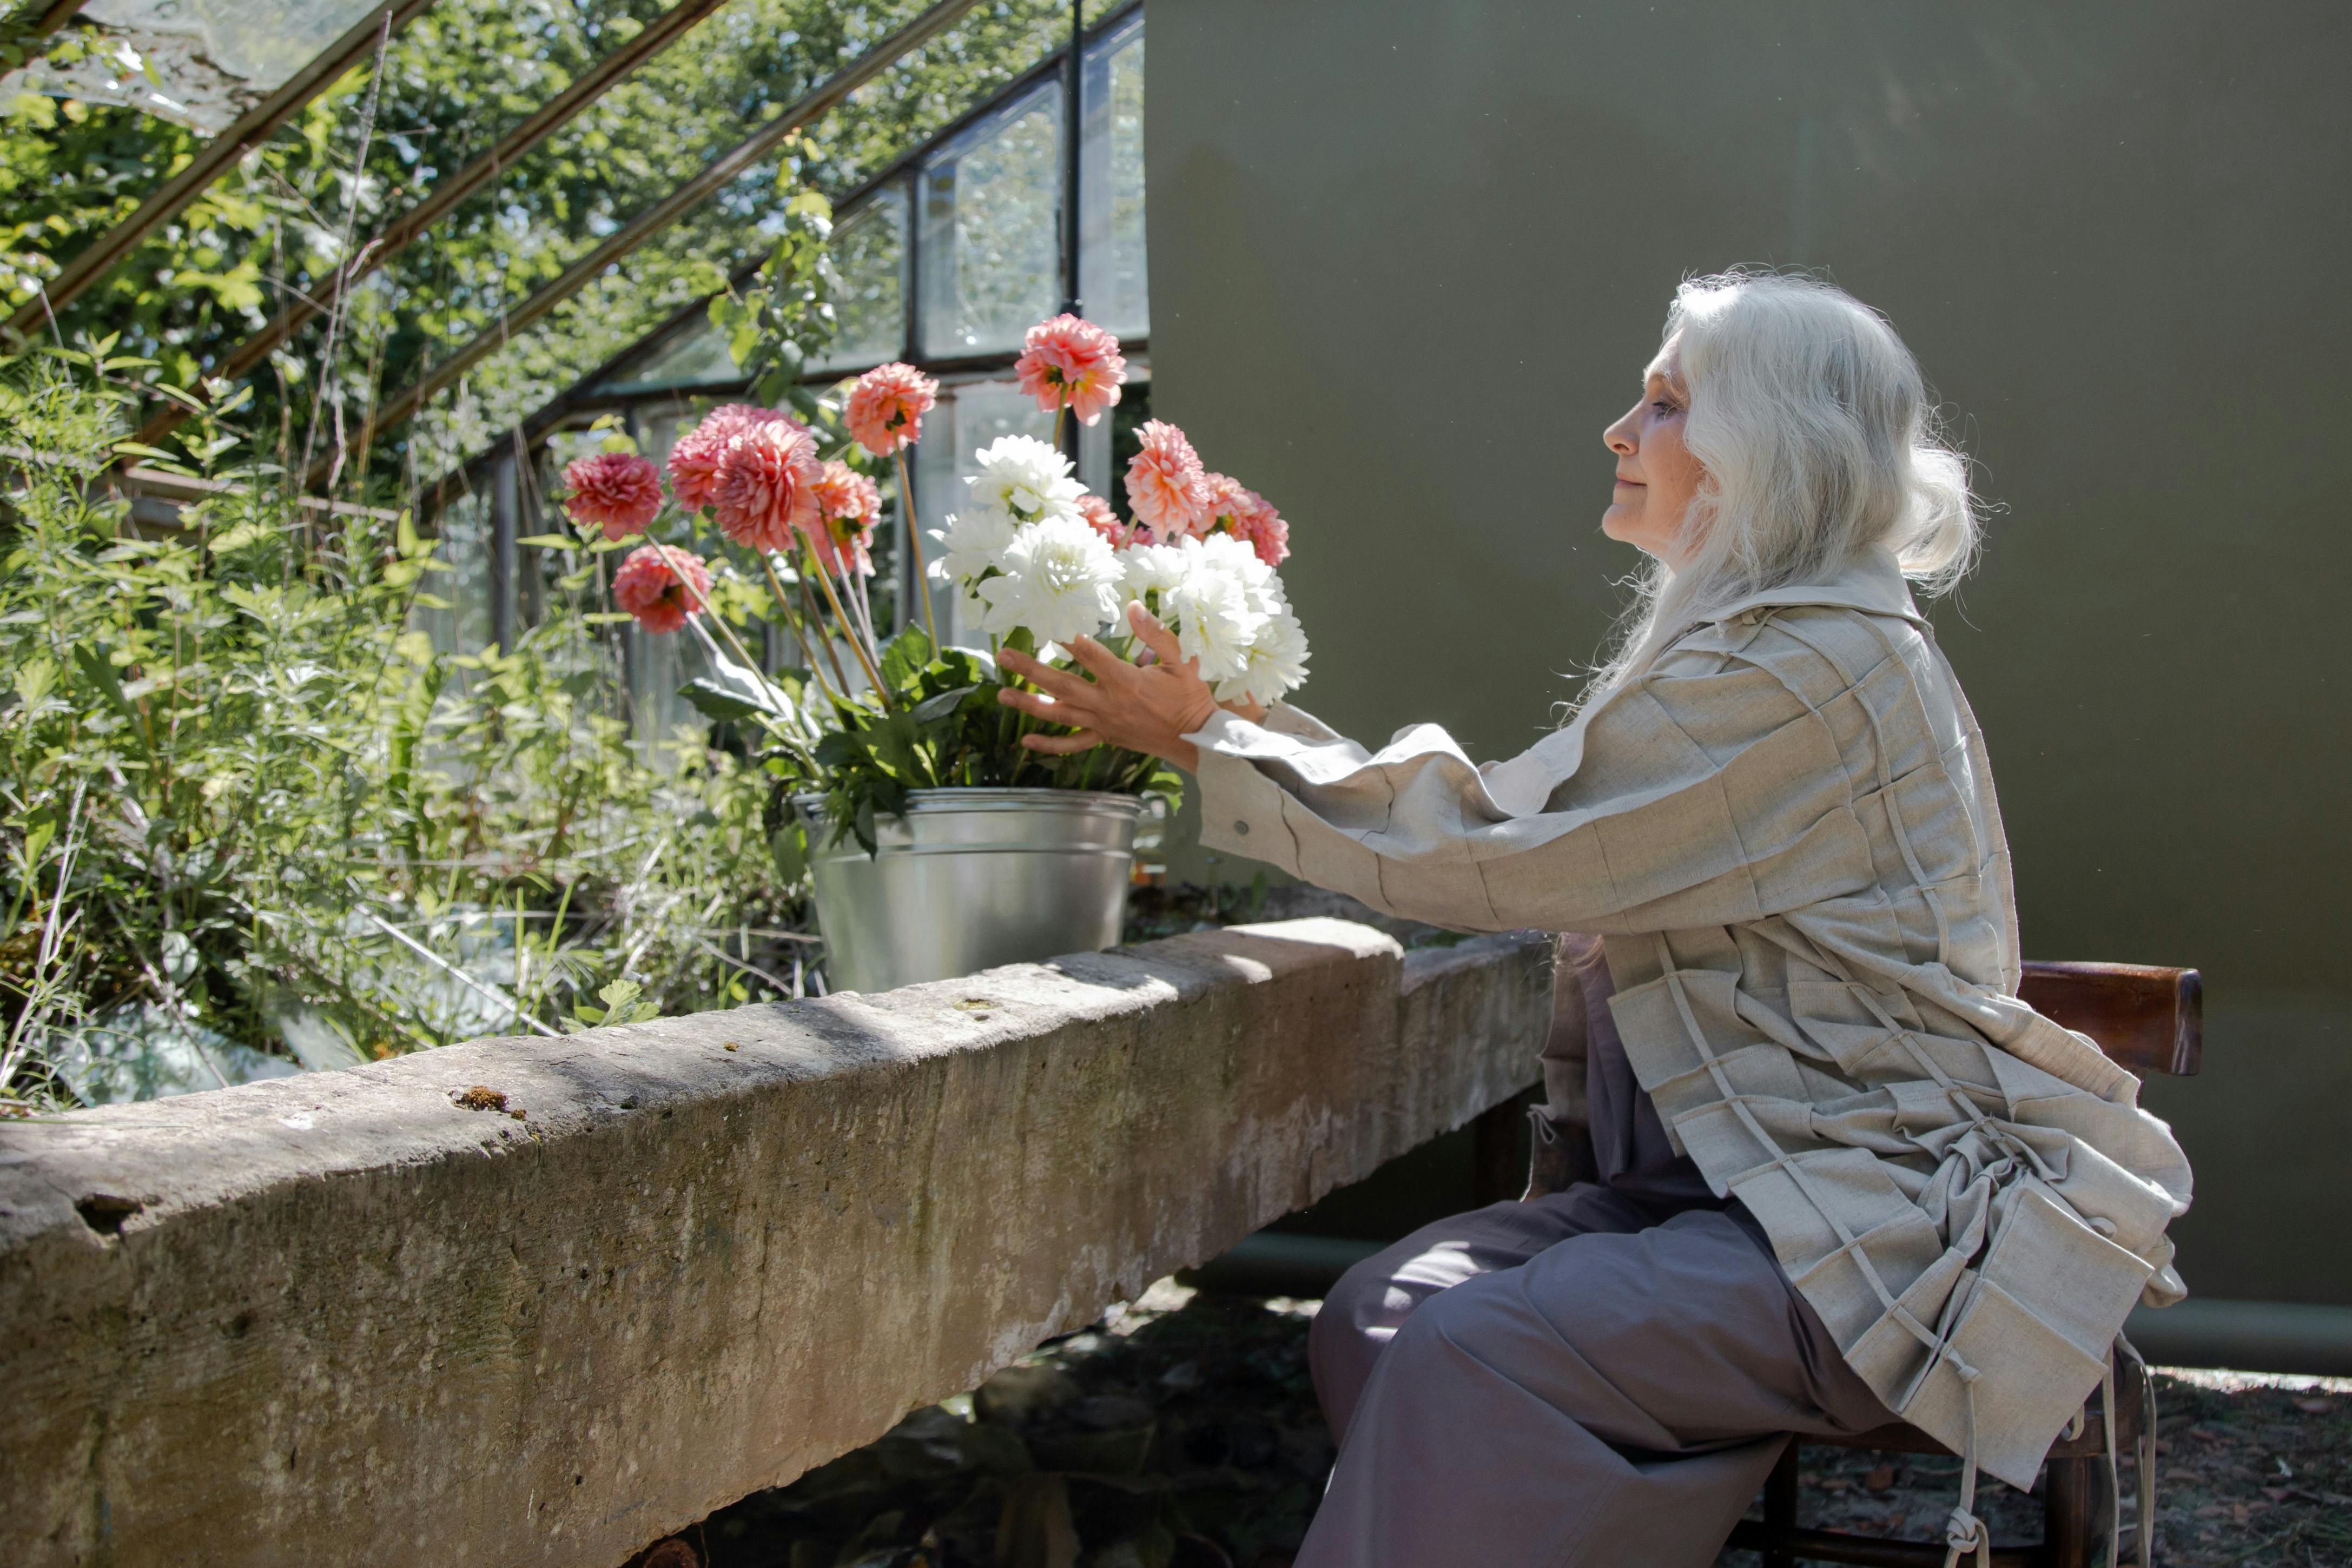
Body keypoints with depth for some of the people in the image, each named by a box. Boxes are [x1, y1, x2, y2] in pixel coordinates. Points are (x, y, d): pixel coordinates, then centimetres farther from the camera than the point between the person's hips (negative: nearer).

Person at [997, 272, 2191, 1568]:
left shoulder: (1817, 667, -16)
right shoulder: (1739, 641, 16)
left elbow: (1492, 859, -17)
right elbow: (1499, 810, 14)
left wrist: (1202, 739, -10)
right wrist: (1219, 723, 11)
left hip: (1886, 1205, -9)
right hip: (1740, 1169, 9)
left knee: (1472, 1359, -27)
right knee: (1377, 1316, -10)